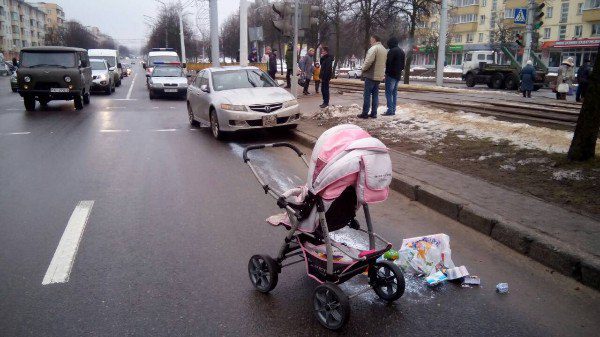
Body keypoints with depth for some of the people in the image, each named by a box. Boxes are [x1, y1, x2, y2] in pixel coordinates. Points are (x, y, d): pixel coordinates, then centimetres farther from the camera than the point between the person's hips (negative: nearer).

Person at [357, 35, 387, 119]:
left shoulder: (374, 48, -13)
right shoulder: (384, 50, 14)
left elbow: (368, 61, -21)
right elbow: (385, 63, 16)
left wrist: (363, 68, -6)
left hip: (371, 75, -8)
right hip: (379, 76, 8)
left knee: (367, 95, -2)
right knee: (375, 95, 11)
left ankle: (365, 113, -1)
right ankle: (374, 113, 12)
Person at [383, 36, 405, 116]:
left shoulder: (392, 51, -14)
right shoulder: (401, 51, 15)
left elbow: (388, 63, -19)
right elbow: (403, 64, 19)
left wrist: (387, 72, -6)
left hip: (391, 74, -9)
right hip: (398, 75, 9)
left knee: (388, 92, -7)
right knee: (394, 92, 13)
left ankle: (390, 110, -10)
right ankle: (393, 110, 14)